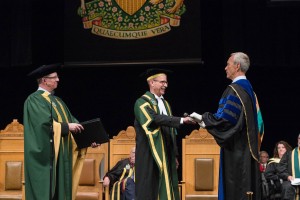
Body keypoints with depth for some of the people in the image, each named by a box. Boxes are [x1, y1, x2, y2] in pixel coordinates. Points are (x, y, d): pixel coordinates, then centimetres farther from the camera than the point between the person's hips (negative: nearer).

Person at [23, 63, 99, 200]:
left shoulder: (57, 101, 18)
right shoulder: (34, 100, -8)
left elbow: (72, 121, 14)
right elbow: (44, 123, -21)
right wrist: (66, 127, -14)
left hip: (61, 155, 8)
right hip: (45, 156, -8)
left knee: (60, 189, 7)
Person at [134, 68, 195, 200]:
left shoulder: (165, 104, 17)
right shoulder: (142, 103, -7)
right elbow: (155, 119, -24)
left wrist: (174, 155, 14)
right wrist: (181, 120, -28)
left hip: (166, 155, 7)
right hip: (150, 155, -7)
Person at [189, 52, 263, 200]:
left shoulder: (234, 90, -14)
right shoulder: (248, 88, 14)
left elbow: (224, 118, -22)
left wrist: (202, 118, -7)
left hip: (236, 150, -9)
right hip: (248, 148, 9)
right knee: (247, 186, 11)